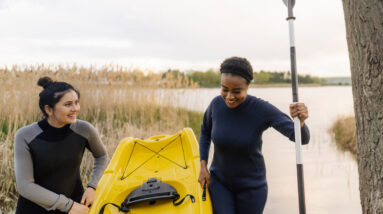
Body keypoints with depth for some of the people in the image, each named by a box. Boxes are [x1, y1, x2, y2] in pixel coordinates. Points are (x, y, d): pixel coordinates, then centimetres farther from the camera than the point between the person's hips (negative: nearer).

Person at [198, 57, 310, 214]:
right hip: (219, 181, 2)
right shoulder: (217, 103, -16)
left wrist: (300, 120, -55)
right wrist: (203, 167, -4)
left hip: (251, 185, -1)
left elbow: (302, 138, -31)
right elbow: (205, 132, 5)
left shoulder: (262, 109, -26)